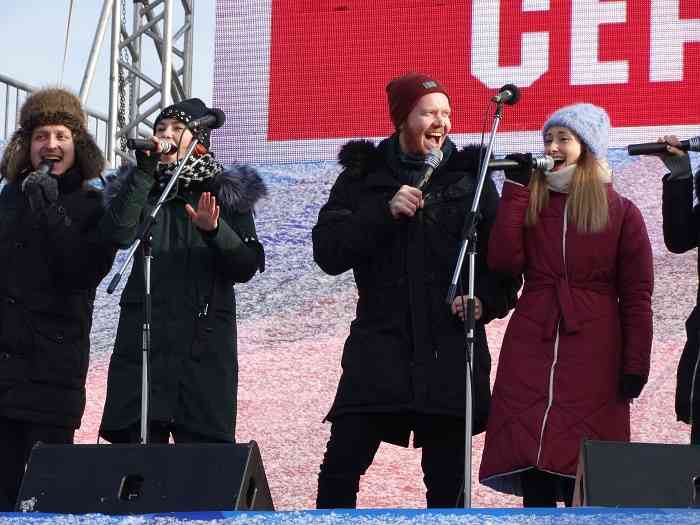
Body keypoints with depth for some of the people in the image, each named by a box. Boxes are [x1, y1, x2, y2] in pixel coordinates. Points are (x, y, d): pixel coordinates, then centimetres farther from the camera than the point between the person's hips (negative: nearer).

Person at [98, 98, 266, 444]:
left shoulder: (228, 194, 9)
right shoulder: (141, 188, 14)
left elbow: (246, 267, 1)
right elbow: (120, 233, -7)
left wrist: (215, 230, -17)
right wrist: (145, 170, -11)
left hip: (204, 342, -1)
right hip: (143, 340, 1)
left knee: (204, 448, -7)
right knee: (137, 443, -5)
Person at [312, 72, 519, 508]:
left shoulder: (470, 177, 7)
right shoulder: (364, 176, 7)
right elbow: (328, 252, -3)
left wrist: (487, 300, -12)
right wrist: (385, 212, -13)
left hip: (450, 350, 0)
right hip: (380, 345, 0)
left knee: (447, 479, 5)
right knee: (340, 466, -8)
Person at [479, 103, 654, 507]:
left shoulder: (621, 212, 3)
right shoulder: (532, 201, 12)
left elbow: (637, 297, 1)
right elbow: (504, 261, -4)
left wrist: (635, 366, -7)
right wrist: (516, 187, -1)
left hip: (592, 354, -3)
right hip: (530, 349, 3)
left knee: (582, 474, -5)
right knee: (531, 465, -1)